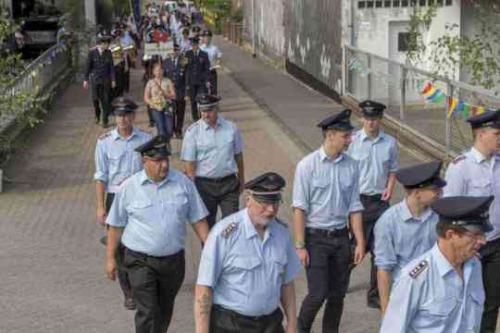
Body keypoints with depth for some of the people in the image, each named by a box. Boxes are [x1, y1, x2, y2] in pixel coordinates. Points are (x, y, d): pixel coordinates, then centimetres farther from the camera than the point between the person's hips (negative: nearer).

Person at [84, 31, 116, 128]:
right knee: (95, 99, 2)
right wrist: (86, 80, -1)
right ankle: (97, 115, 31)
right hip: (95, 79, -1)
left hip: (105, 79, 1)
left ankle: (105, 120, 10)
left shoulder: (108, 53, -3)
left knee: (105, 100, 0)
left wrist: (113, 80, -1)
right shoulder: (92, 53, -7)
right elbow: (88, 66, -2)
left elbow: (111, 66, 1)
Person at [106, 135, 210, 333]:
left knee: (164, 311, 17)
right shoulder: (129, 188, -6)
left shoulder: (183, 183, -1)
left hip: (173, 260, 3)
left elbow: (198, 220, 4)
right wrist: (110, 258, 2)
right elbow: (116, 226, 1)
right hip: (141, 261, -3)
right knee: (147, 313, -8)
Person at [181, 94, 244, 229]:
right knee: (206, 223, 12)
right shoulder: (193, 131, -8)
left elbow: (238, 155, 11)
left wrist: (241, 180, 17)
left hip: (229, 182, 1)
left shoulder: (231, 128, 0)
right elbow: (189, 163, -7)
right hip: (204, 184, -1)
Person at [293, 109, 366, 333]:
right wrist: (300, 245, -11)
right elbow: (300, 208, -9)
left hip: (341, 237, 4)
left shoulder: (351, 166, 2)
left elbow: (354, 208, 7)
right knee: (318, 294, -6)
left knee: (337, 295, 9)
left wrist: (360, 243, 4)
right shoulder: (308, 165, -9)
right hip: (316, 238, -4)